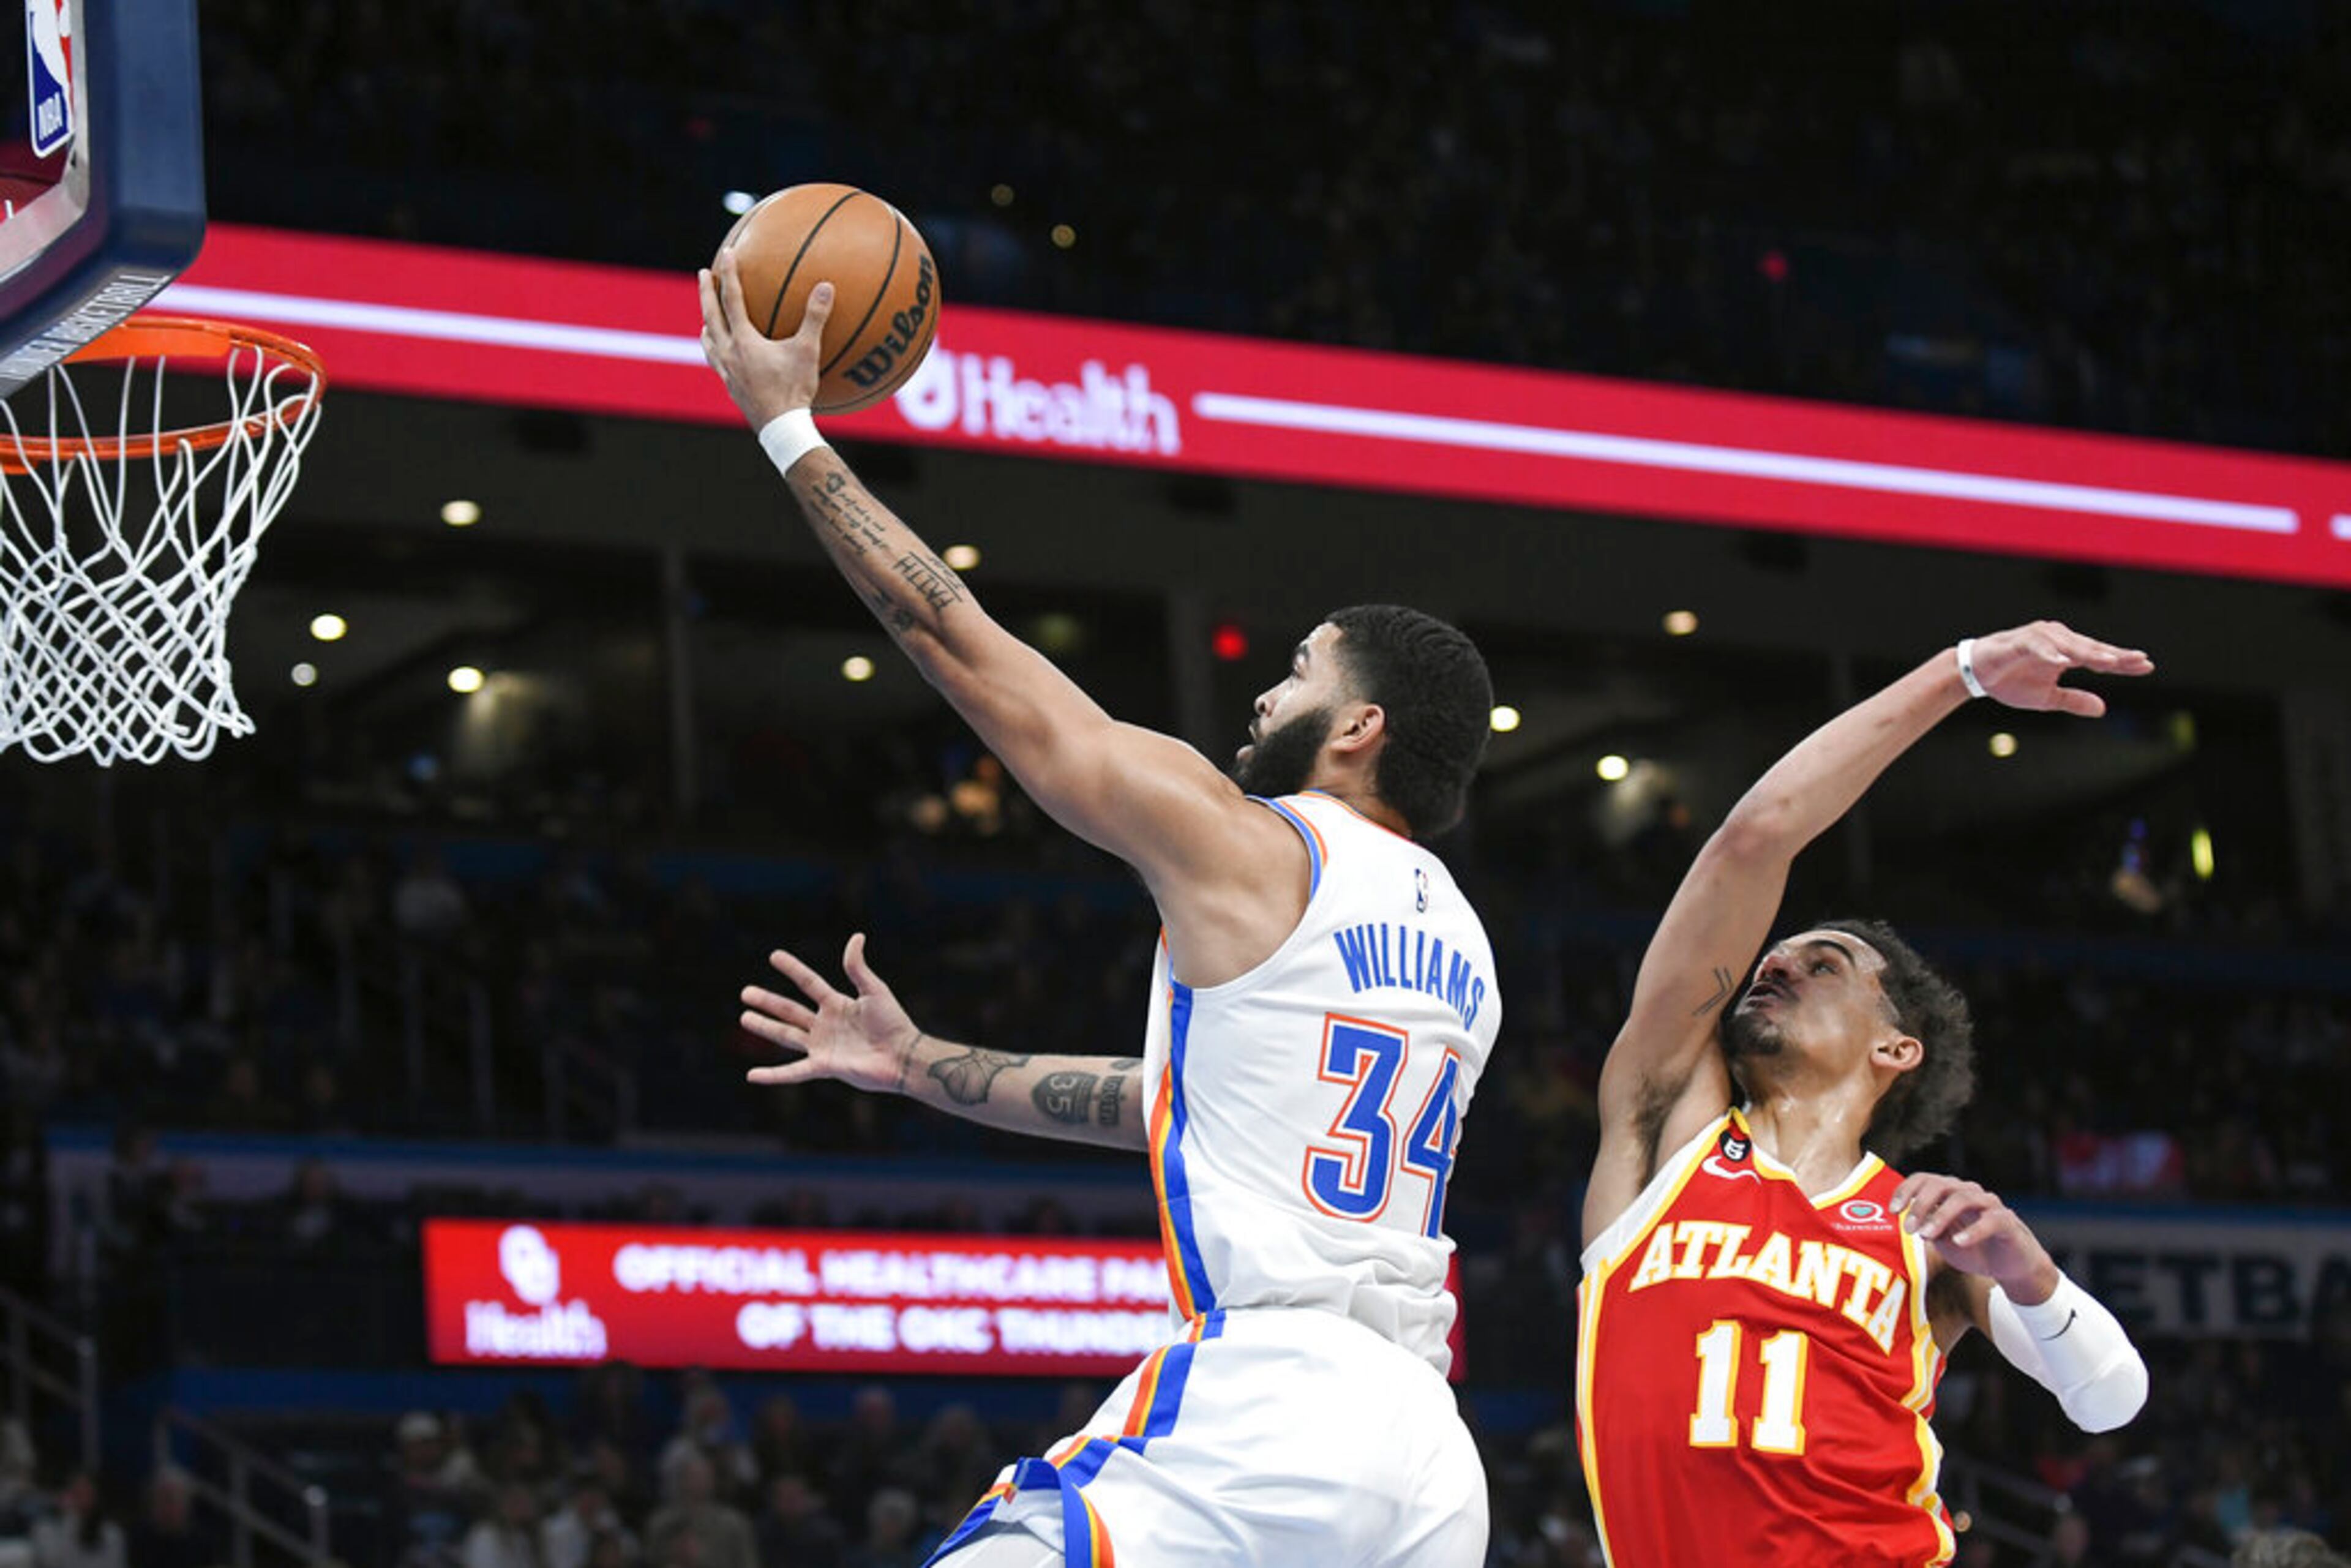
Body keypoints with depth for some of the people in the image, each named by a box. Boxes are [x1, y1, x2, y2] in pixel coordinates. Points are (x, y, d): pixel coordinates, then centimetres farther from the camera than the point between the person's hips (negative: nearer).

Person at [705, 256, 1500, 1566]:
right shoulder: (1461, 947, 21)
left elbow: (955, 638, 6)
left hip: (1252, 1416, -8)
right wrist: (919, 1065, 37)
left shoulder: (1242, 848, -1)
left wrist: (788, 425, 15)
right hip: (1426, 1456, 8)